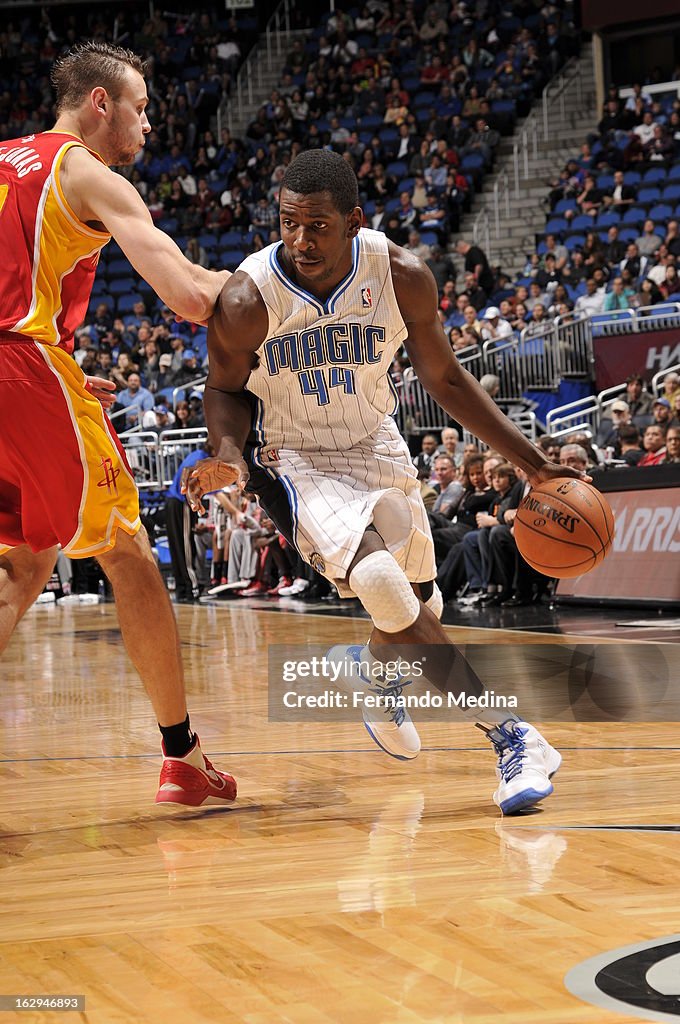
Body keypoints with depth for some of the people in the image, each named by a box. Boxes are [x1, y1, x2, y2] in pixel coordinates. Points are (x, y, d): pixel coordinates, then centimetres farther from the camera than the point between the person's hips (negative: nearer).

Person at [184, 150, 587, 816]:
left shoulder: (402, 277, -17)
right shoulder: (247, 298, -24)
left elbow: (443, 378, -2)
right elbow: (226, 389, -5)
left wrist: (531, 462, -3)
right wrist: (230, 454, -27)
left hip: (375, 447, 4)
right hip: (294, 458, -4)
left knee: (416, 604, 14)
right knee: (380, 582, -28)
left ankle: (372, 666, 53)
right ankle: (510, 737, -23)